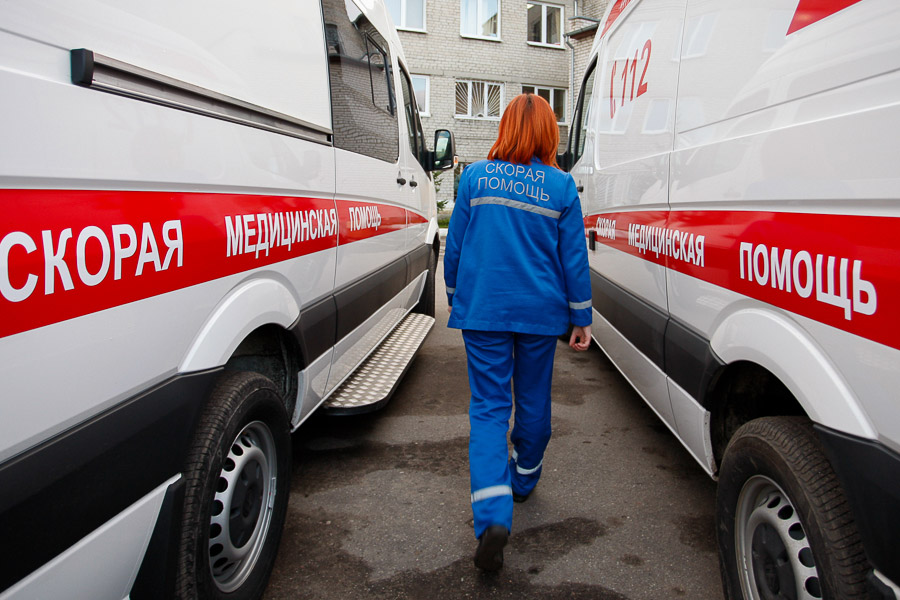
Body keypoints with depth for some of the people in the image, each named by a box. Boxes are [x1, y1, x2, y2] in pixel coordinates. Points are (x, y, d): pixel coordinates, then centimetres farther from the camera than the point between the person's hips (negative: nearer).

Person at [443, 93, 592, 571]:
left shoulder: (474, 177, 0)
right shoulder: (561, 185, -2)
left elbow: (454, 245, 5)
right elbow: (573, 258, 0)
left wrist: (454, 295, 18)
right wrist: (581, 317, 7)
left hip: (482, 311, 0)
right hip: (540, 313, 1)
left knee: (489, 406, 1)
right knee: (533, 401, 18)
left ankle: (493, 515, -13)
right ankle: (524, 481, 39)